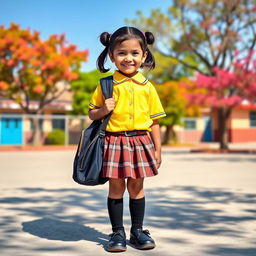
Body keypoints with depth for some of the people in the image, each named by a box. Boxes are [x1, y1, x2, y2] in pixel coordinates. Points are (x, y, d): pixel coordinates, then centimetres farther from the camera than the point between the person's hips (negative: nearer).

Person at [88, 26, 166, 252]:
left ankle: (137, 230, 22)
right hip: (114, 141, -1)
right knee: (116, 187, 4)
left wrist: (157, 149, 6)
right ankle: (117, 233, 16)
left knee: (137, 187, 9)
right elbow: (92, 114, 7)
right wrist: (103, 110, -15)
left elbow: (154, 121, 7)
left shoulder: (147, 87, 3)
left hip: (140, 142, 1)